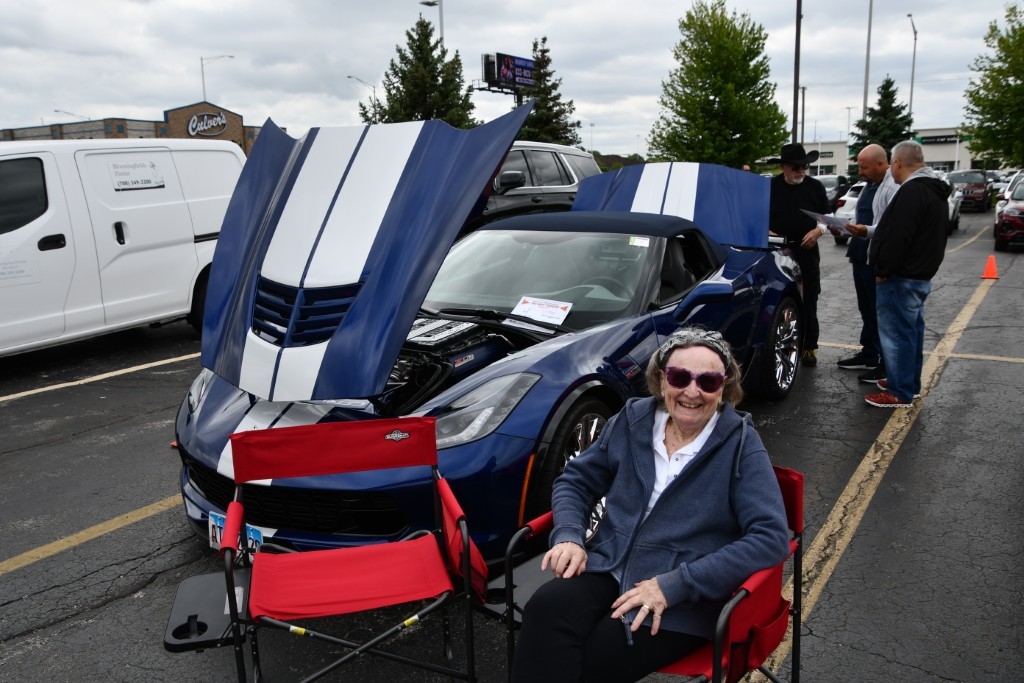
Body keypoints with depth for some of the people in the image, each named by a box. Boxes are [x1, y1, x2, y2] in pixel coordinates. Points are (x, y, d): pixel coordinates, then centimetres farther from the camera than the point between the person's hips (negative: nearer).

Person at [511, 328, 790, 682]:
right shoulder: (633, 420, 5)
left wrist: (674, 585, -20)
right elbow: (575, 481, 14)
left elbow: (771, 537, -15)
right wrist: (568, 536, -8)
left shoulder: (740, 443, -6)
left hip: (686, 597, -3)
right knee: (547, 607, -29)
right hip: (609, 566, 4)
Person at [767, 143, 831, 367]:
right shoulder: (770, 187, 5)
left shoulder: (815, 187, 8)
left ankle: (809, 347, 12)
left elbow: (827, 216, 15)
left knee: (808, 302, 3)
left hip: (806, 251, 1)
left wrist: (818, 230, -4)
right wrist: (766, 232, -5)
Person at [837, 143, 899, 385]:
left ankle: (886, 365, 5)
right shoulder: (869, 186, 16)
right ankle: (868, 354, 32)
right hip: (861, 257, 10)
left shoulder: (893, 188, -16)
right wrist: (846, 226, 9)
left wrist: (867, 231, -34)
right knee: (866, 310, 19)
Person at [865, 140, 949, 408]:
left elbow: (896, 237, -25)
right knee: (911, 331, 18)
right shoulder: (933, 190, 15)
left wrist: (882, 271, -16)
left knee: (897, 333, -5)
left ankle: (900, 393, 1)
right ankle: (910, 383, 29)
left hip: (901, 278, -11)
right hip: (921, 275, 11)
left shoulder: (912, 191, -20)